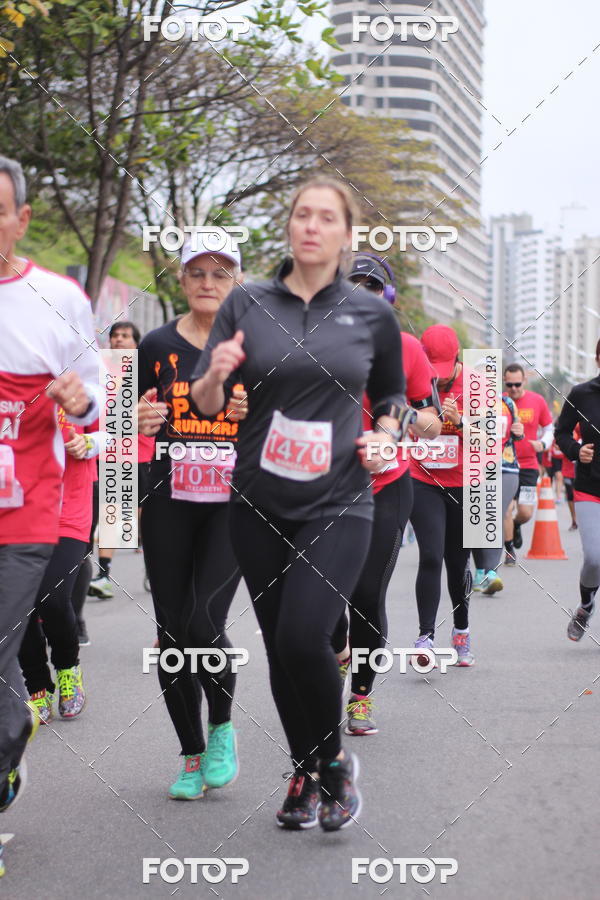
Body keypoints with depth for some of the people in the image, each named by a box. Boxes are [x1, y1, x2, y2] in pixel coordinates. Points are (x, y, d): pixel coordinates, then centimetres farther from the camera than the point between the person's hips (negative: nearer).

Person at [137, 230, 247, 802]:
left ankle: (222, 728, 11)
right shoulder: (157, 347, 6)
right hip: (169, 503, 2)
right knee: (172, 633, 2)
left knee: (204, 624, -16)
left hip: (234, 503, -2)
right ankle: (192, 754, 17)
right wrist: (138, 423, -11)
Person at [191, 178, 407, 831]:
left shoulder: (372, 314, 4)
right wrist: (215, 375, -21)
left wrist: (386, 435, -2)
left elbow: (391, 394, 19)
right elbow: (205, 405, 1)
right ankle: (304, 773, 25)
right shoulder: (248, 304, 2)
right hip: (259, 505, 2)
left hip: (338, 505, -2)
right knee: (279, 646, 7)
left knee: (303, 637, -17)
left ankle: (334, 760, 7)